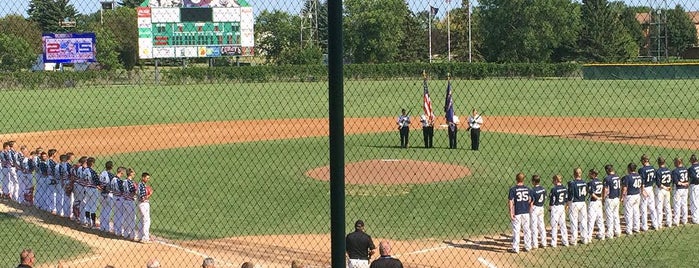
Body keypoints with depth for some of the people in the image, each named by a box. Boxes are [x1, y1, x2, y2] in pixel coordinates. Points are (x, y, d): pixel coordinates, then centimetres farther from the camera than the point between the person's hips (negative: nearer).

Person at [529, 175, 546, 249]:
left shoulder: (533, 190, -20)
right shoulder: (543, 189, 2)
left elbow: (531, 202, -18)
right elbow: (545, 198, 10)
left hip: (534, 208, -7)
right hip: (541, 208, 7)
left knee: (534, 226, 0)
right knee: (541, 225, 14)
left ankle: (535, 244, 3)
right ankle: (544, 243, 18)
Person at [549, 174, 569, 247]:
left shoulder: (554, 189, -18)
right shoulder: (564, 188, 3)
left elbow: (552, 200, -15)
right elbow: (566, 199, 8)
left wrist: (550, 207, 0)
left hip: (555, 208, -6)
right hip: (562, 207, 6)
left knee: (554, 226, 2)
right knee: (563, 225, 14)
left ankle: (554, 243, 5)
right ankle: (565, 242, 19)